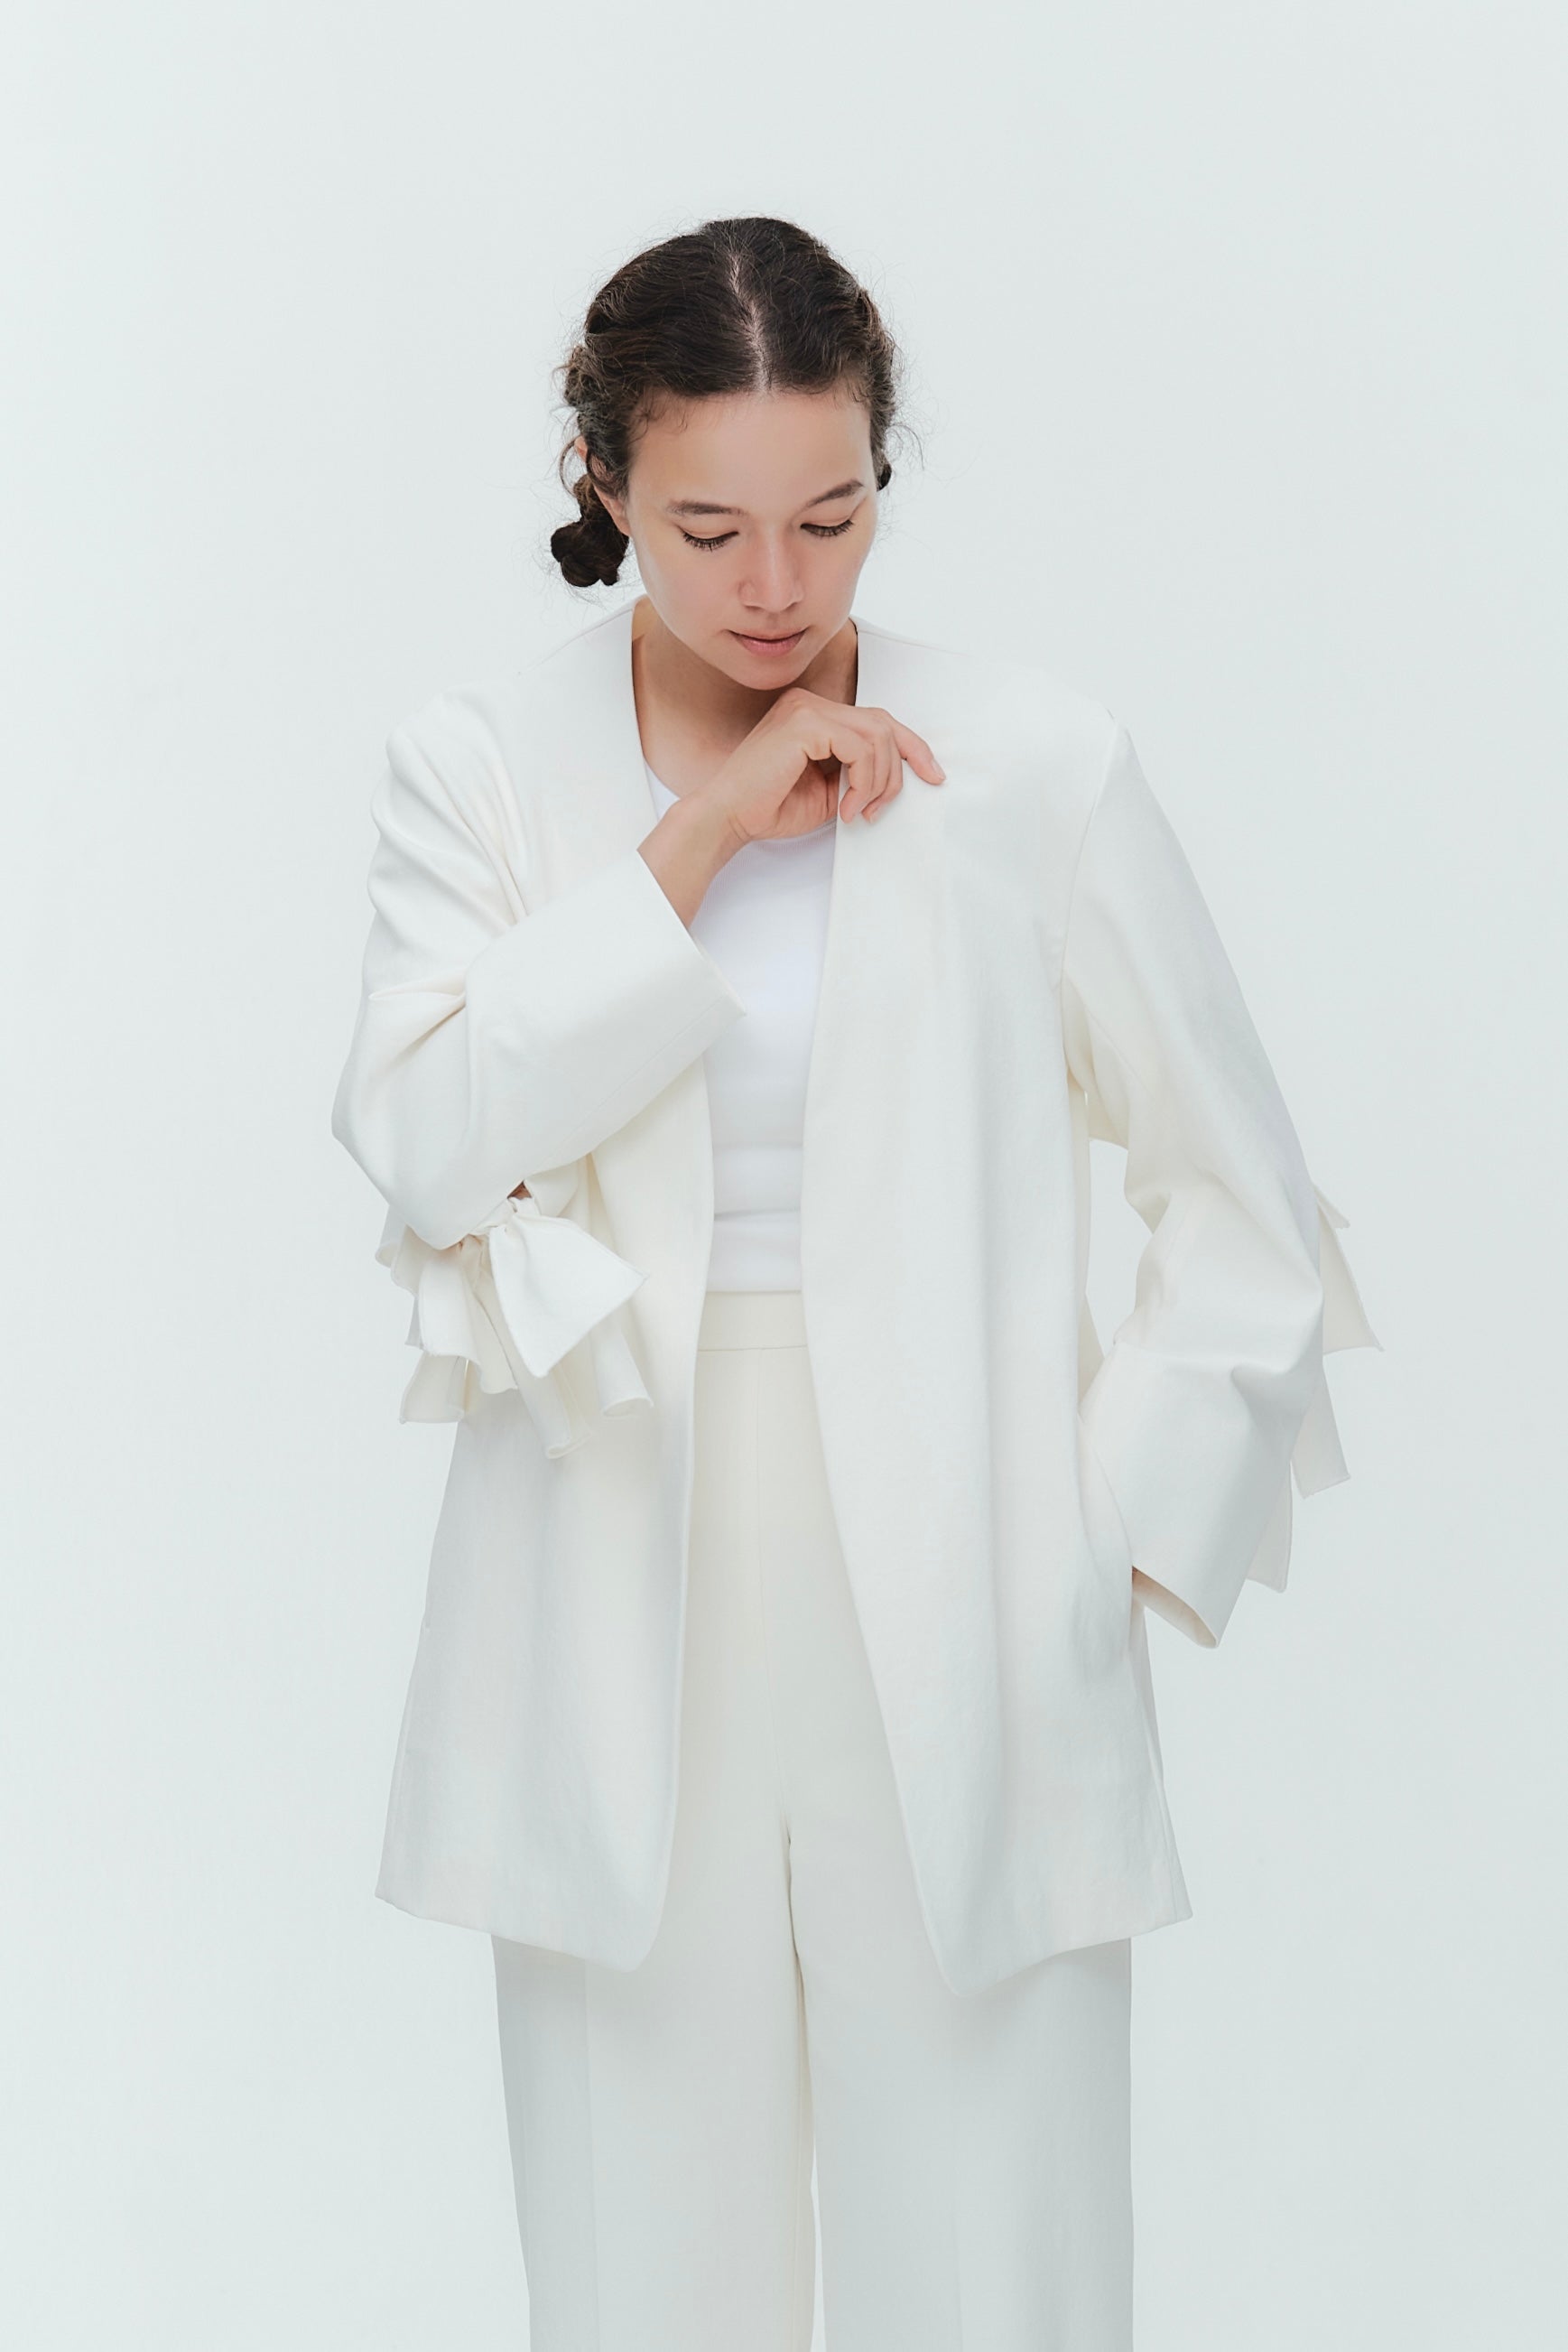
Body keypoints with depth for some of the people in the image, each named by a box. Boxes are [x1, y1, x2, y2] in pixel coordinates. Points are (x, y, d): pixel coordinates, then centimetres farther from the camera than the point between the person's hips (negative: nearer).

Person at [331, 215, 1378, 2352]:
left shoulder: (1034, 765, -1)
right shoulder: (482, 767, 3)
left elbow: (1245, 1213, 6)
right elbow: (419, 1140, -13)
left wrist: (1121, 1542, 0)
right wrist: (700, 836, -14)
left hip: (965, 1634, -1)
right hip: (620, 1633, 1)